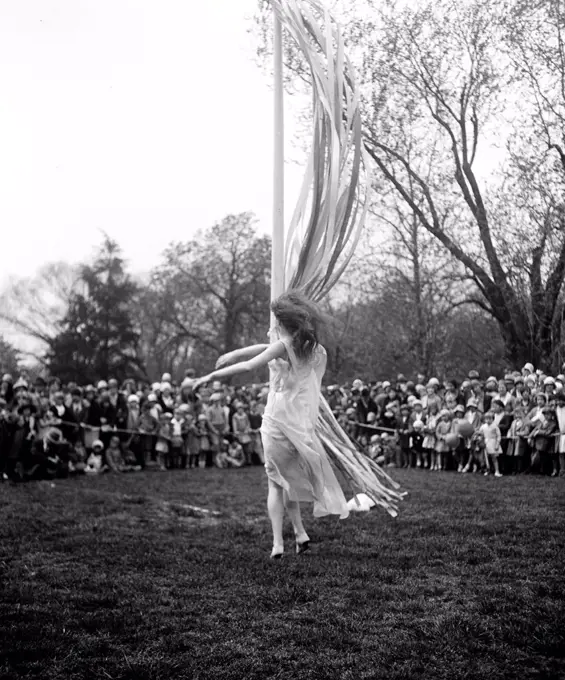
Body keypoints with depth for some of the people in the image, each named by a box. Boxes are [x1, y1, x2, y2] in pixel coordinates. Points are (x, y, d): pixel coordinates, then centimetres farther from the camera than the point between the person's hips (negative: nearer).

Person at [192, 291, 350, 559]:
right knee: (289, 479, 20)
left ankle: (278, 543, -4)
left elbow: (248, 366, -17)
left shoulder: (284, 345, -13)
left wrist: (211, 376, -12)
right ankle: (299, 534, 12)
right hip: (301, 422, 5)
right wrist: (235, 353, 20)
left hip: (278, 419, -5)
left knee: (276, 482, 3)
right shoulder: (310, 346, 7)